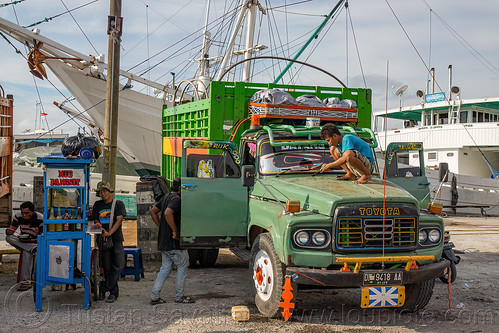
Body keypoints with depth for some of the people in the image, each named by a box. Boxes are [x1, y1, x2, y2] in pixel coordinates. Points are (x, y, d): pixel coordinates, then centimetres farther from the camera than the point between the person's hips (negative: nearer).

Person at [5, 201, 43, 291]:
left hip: (36, 242, -5)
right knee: (9, 238, -24)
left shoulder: (40, 219, -19)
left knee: (27, 252, -37)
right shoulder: (18, 216, -7)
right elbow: (11, 229, -5)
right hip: (22, 242, 5)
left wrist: (31, 240, -32)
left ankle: (26, 281, -37)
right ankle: (33, 249, -32)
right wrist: (8, 231, -30)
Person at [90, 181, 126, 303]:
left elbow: (119, 220, -7)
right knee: (107, 267, 2)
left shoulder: (118, 204, 3)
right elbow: (95, 220, 12)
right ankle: (113, 292, 9)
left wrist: (109, 232, -20)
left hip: (116, 238, -2)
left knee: (119, 265, -14)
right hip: (103, 239, 2)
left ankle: (105, 287, -5)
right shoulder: (97, 205, 14)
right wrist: (97, 225, -13)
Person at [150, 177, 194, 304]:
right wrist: (175, 230, -23)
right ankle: (179, 296, 9)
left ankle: (154, 296, 10)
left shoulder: (165, 197, 15)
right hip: (173, 242, -9)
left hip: (163, 241, 9)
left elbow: (153, 211, 21)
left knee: (165, 268, 13)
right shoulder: (176, 199, -16)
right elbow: (168, 213, -32)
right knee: (182, 266, 3)